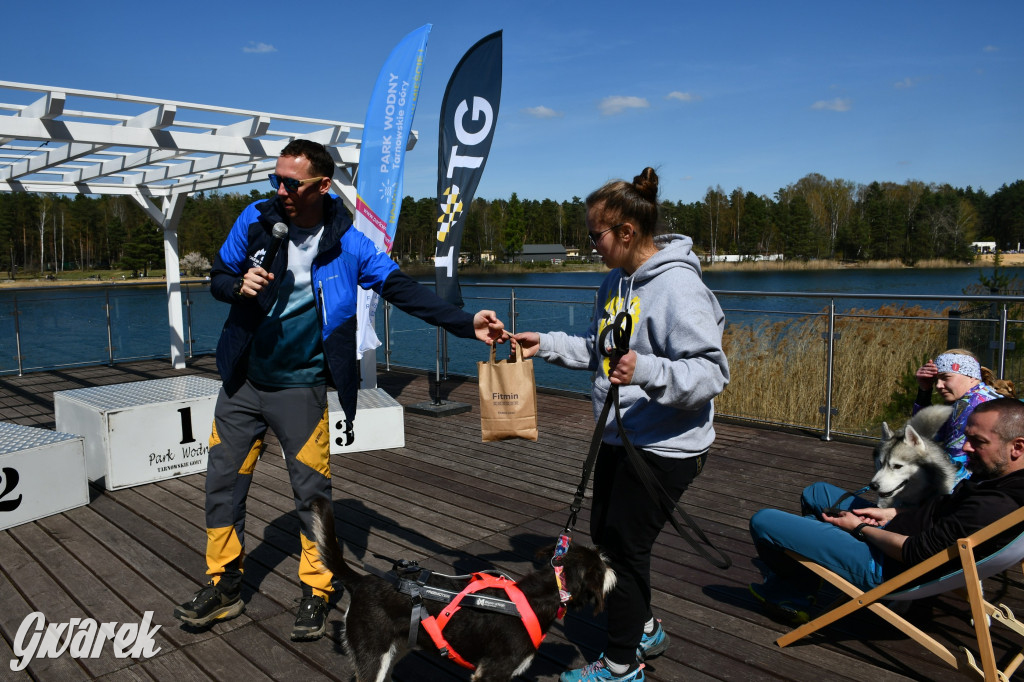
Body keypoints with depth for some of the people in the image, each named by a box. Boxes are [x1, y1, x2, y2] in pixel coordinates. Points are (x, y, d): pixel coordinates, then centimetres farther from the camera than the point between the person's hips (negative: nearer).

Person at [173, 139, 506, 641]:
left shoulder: (346, 243, -10)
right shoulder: (256, 218, -4)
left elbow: (402, 289, -12)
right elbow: (218, 277, 7)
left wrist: (466, 324, -22)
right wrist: (239, 285, -18)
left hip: (300, 389, -3)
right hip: (243, 381, 3)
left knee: (312, 491, 1)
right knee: (223, 481, 10)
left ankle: (316, 593, 20)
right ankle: (223, 588, 28)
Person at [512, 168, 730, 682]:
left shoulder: (678, 285, -22)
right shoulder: (615, 282, 7)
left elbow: (710, 373, -26)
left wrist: (645, 371, -41)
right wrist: (547, 345, 10)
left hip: (665, 447, -9)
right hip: (619, 437, 9)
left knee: (624, 546, 1)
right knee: (604, 534, 20)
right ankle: (644, 630, 43)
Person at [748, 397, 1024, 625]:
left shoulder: (993, 509, -33)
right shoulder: (998, 473, -4)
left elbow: (915, 553, -27)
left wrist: (859, 528, -11)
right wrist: (892, 513, 3)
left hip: (882, 566, -10)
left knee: (762, 521, -9)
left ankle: (789, 593, 22)